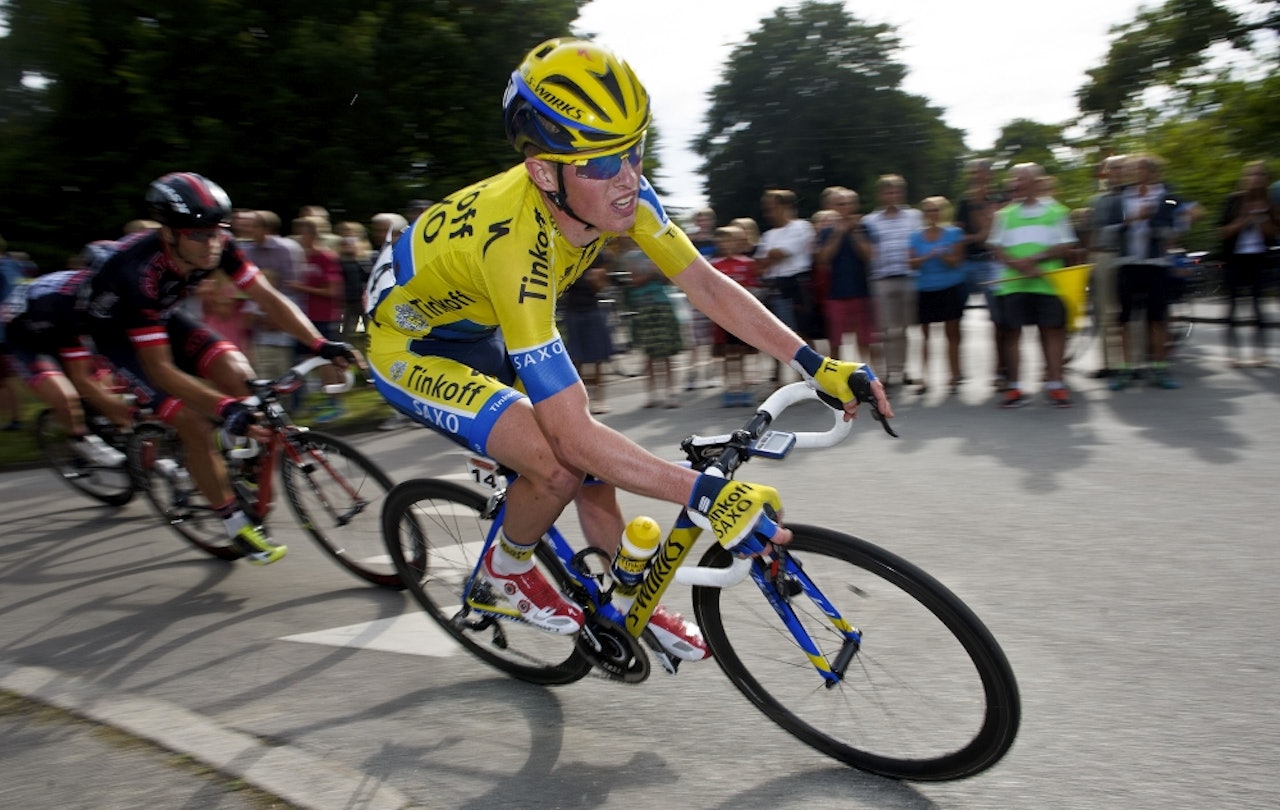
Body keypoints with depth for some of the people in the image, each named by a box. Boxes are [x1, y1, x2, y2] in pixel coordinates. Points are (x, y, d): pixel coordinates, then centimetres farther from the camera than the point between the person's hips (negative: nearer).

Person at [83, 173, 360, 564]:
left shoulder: (218, 246, -26)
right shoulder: (141, 271, -40)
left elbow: (268, 298, -22)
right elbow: (160, 368, -39)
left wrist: (320, 344, -36)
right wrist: (226, 406, -49)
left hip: (163, 315, 5)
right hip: (116, 330, -5)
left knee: (236, 373, -20)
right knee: (193, 423, -17)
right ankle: (236, 525, -2)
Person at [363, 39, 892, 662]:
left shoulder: (619, 192, -21)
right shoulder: (517, 243, -41)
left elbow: (706, 285, -14)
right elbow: (573, 435, -41)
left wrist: (816, 364, -22)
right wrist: (703, 494, -44)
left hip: (479, 327, 7)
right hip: (410, 346, -7)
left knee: (592, 455, 2)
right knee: (561, 463, -26)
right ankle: (508, 566, 6)